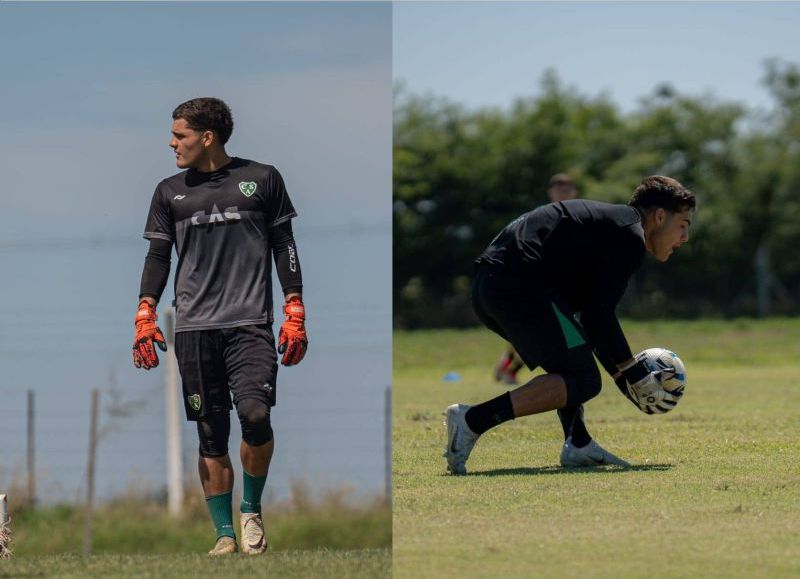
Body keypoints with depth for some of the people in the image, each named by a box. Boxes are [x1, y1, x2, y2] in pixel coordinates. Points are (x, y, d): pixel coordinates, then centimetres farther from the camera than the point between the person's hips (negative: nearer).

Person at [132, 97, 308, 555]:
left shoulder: (262, 179, 7)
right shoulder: (170, 191, 13)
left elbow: (284, 246, 9)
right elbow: (159, 256, 15)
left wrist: (295, 315, 3)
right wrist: (145, 316, 2)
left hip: (251, 323, -3)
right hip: (194, 328, 3)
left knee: (255, 414, -21)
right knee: (212, 434, 0)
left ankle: (252, 510, 1)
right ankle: (226, 535, 6)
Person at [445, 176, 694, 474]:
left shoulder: (608, 221, 30)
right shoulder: (629, 237, -1)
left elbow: (591, 316, 30)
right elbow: (600, 314, -9)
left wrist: (626, 378, 26)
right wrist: (636, 377, -1)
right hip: (521, 289, -11)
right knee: (581, 380, -9)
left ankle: (578, 445, 17)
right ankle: (473, 420, -19)